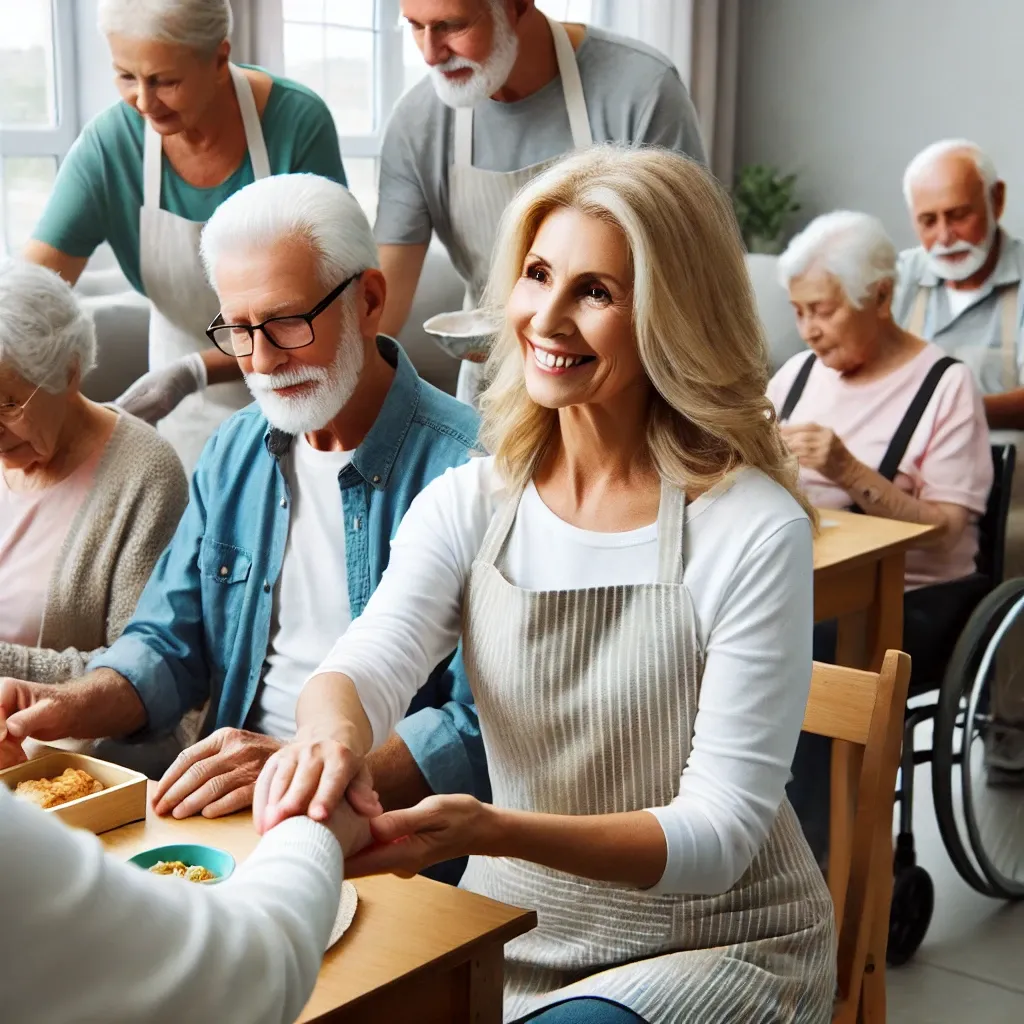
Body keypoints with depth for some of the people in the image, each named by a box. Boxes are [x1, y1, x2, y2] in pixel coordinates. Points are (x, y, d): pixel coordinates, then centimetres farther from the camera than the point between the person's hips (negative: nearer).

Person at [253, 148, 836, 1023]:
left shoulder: (753, 532, -16)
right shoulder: (468, 505, -2)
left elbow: (721, 831, -18)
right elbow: (368, 663, -17)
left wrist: (493, 830, -35)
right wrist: (330, 731, -42)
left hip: (719, 947, -3)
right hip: (518, 933, 4)